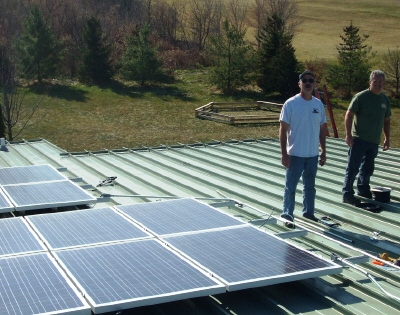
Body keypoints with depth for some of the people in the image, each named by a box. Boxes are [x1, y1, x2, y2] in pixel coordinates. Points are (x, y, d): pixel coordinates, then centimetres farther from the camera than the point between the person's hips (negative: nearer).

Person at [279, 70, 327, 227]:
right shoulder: (291, 103, -10)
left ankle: (308, 212, 32)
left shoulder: (319, 104, 5)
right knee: (290, 187, 3)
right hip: (295, 154, -5)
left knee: (310, 186, 18)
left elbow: (322, 129, 12)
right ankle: (287, 215, 13)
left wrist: (323, 151, 10)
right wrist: (284, 153, -15)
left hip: (313, 155, 5)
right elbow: (283, 129, -11)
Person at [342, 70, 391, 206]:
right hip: (359, 140, -6)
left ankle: (363, 190, 30)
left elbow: (386, 120, 18)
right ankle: (347, 194, 2)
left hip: (374, 141, 6)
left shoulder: (385, 99, 10)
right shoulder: (361, 97, -9)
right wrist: (348, 135, -15)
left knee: (368, 169, 16)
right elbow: (349, 115, -10)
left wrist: (387, 138, 15)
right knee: (353, 167, -4)